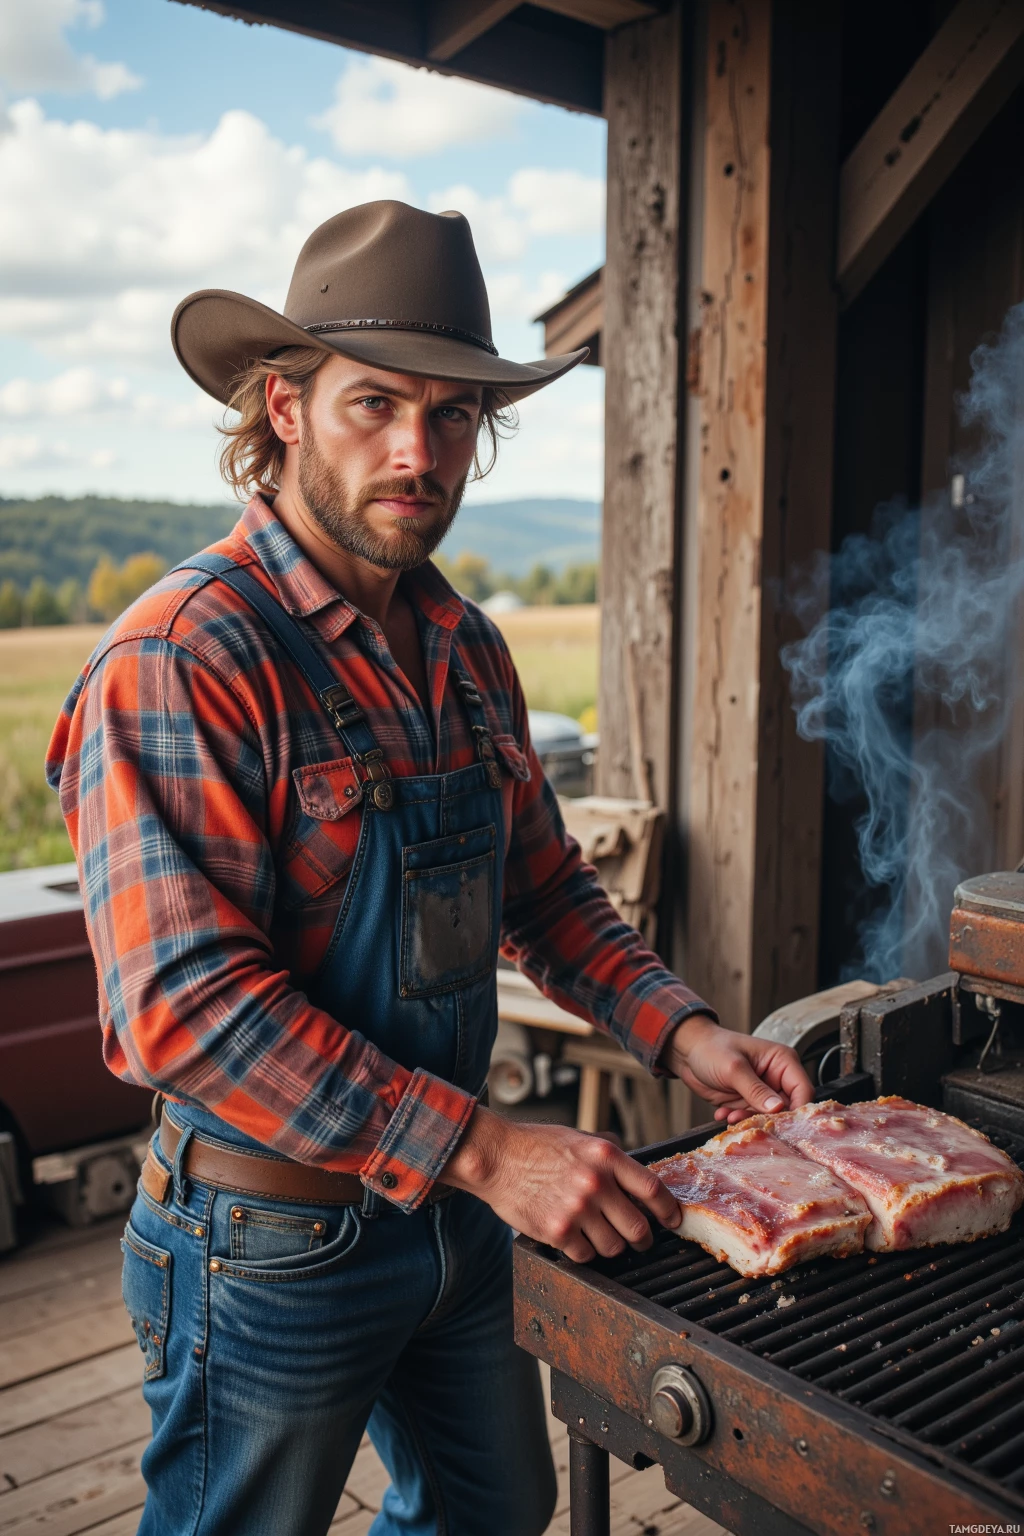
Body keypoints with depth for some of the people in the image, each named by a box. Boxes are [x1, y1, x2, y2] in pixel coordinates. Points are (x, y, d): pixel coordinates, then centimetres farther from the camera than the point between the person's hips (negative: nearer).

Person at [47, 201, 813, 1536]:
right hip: (274, 1237, -7)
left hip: (459, 1204, 7)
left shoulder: (468, 649, 3)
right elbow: (185, 1006, -28)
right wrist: (484, 1150, -28)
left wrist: (680, 1033, -3)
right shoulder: (179, 661, -22)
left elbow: (544, 887, 11)